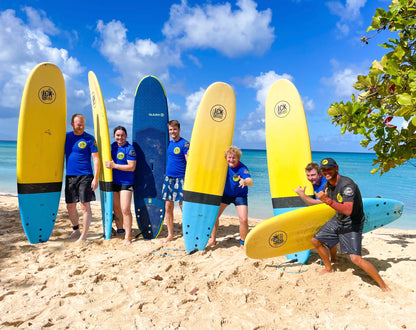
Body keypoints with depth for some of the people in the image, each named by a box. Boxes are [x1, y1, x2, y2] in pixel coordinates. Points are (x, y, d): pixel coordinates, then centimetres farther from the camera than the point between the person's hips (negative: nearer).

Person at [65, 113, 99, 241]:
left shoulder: (89, 139, -5)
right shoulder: (66, 136, 8)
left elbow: (96, 159, -7)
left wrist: (96, 178, -13)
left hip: (85, 176, -5)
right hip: (70, 176, 5)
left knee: (85, 206, -4)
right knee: (70, 206, 11)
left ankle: (83, 236, 5)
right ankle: (76, 230, 31)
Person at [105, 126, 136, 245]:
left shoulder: (130, 149, -12)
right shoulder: (113, 146, 8)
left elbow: (132, 167, -20)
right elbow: (108, 160, 27)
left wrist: (114, 165, -21)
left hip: (126, 183, -6)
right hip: (113, 182, 7)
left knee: (125, 209, -11)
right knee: (115, 207, 16)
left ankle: (127, 237, -2)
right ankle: (120, 229, 36)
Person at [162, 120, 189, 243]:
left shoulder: (185, 143, -6)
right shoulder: (169, 143, 12)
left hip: (180, 178, -6)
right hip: (168, 177, 6)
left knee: (184, 207, -2)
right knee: (168, 208, 7)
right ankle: (170, 234, 19)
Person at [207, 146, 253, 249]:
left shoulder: (242, 168, -26)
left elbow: (250, 182, -42)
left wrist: (245, 181, -65)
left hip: (240, 195, -3)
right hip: (225, 193, 4)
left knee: (243, 219, -16)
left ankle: (243, 243, 9)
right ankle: (212, 240, 17)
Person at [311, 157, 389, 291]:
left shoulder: (347, 184, -27)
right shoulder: (327, 186, 0)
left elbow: (348, 210, -38)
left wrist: (327, 200, -44)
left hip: (352, 223, -8)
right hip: (337, 220, 8)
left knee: (356, 258, -18)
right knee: (316, 241, 11)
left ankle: (383, 286, 2)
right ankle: (328, 268, 33)